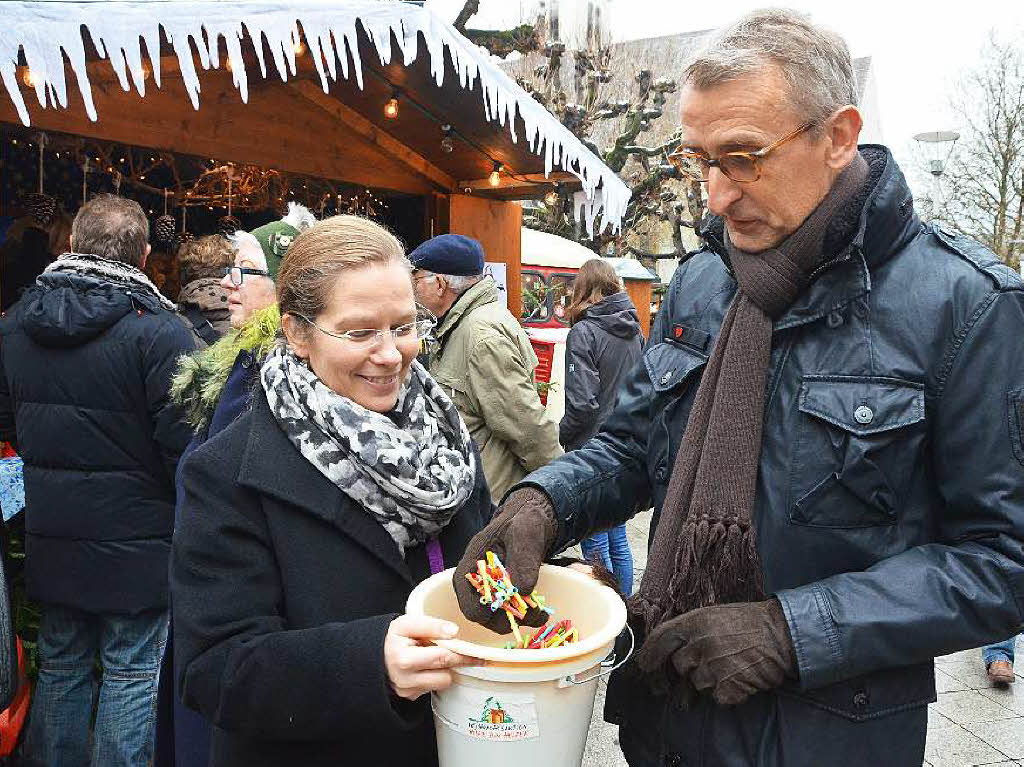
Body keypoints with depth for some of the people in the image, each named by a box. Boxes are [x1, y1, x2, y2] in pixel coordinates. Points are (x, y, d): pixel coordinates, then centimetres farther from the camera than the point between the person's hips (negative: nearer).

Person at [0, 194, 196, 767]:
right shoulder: (159, 330, -19)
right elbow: (183, 442, -19)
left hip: (50, 539, 6)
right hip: (134, 540, -6)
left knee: (62, 665, 20)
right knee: (132, 673, 8)